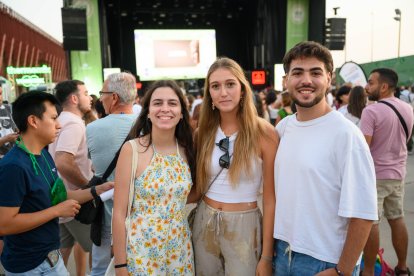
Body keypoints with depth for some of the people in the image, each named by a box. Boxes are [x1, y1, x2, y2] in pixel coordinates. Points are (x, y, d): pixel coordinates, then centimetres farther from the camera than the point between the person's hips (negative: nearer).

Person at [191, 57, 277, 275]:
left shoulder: (263, 132, -12)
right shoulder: (203, 132, 0)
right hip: (204, 224, 4)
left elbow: (270, 198, -10)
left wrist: (266, 255, -9)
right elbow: (198, 188, 8)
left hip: (244, 227, -3)